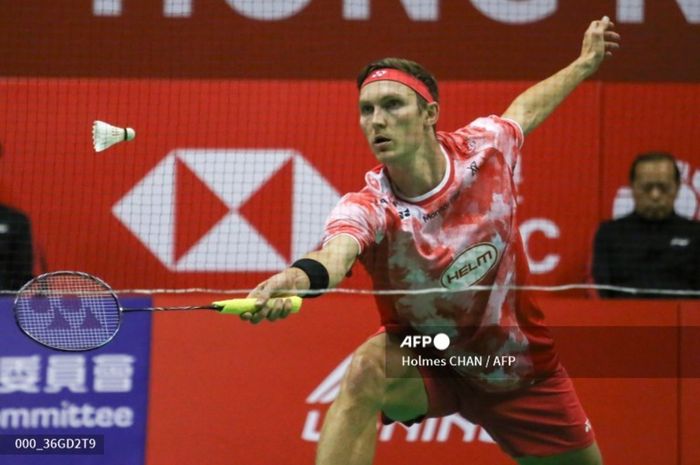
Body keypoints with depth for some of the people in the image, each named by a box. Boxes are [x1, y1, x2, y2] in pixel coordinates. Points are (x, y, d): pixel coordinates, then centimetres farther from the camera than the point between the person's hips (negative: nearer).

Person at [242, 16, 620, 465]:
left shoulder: (484, 147, -17)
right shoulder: (369, 208, -28)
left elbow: (524, 108, 8)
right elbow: (336, 253, -52)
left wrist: (585, 63, 22)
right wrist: (299, 277, -75)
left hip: (520, 364, 4)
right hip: (425, 359, -4)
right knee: (366, 372, -35)